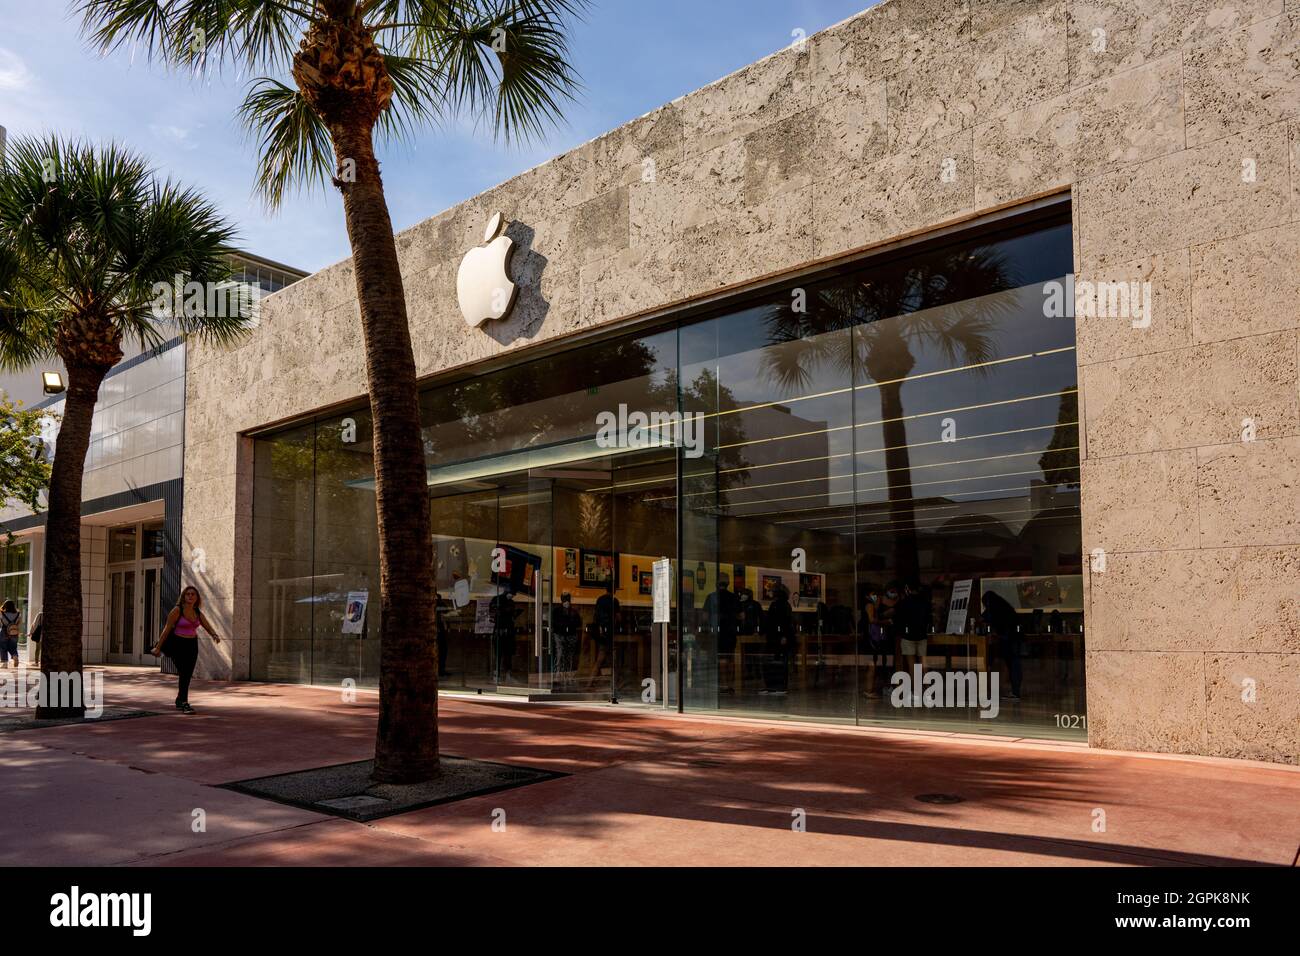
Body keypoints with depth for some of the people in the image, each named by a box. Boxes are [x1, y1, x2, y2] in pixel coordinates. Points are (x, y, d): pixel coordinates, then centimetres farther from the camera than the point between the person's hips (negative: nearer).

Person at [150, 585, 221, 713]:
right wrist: (158, 647, -7)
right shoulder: (177, 610, -11)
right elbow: (167, 629, -9)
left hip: (192, 645, 5)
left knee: (187, 675, 11)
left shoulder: (198, 612, 5)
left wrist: (214, 635, -22)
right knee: (184, 673, -13)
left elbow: (207, 626, 0)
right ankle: (184, 703, -10)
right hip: (177, 645, -5)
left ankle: (179, 701, 31)